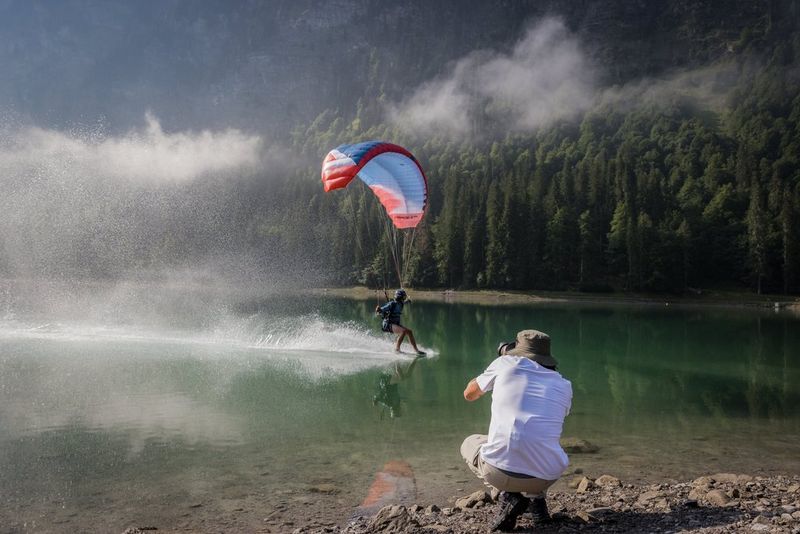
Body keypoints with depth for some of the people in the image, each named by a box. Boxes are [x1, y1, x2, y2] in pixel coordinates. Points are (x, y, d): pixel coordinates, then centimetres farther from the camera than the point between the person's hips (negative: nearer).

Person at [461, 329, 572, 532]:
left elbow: (469, 394, 25)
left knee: (469, 444, 30)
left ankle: (508, 497, 8)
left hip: (499, 471, -3)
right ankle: (536, 499, 17)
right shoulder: (564, 385, 14)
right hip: (548, 476, 4)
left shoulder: (506, 364, 8)